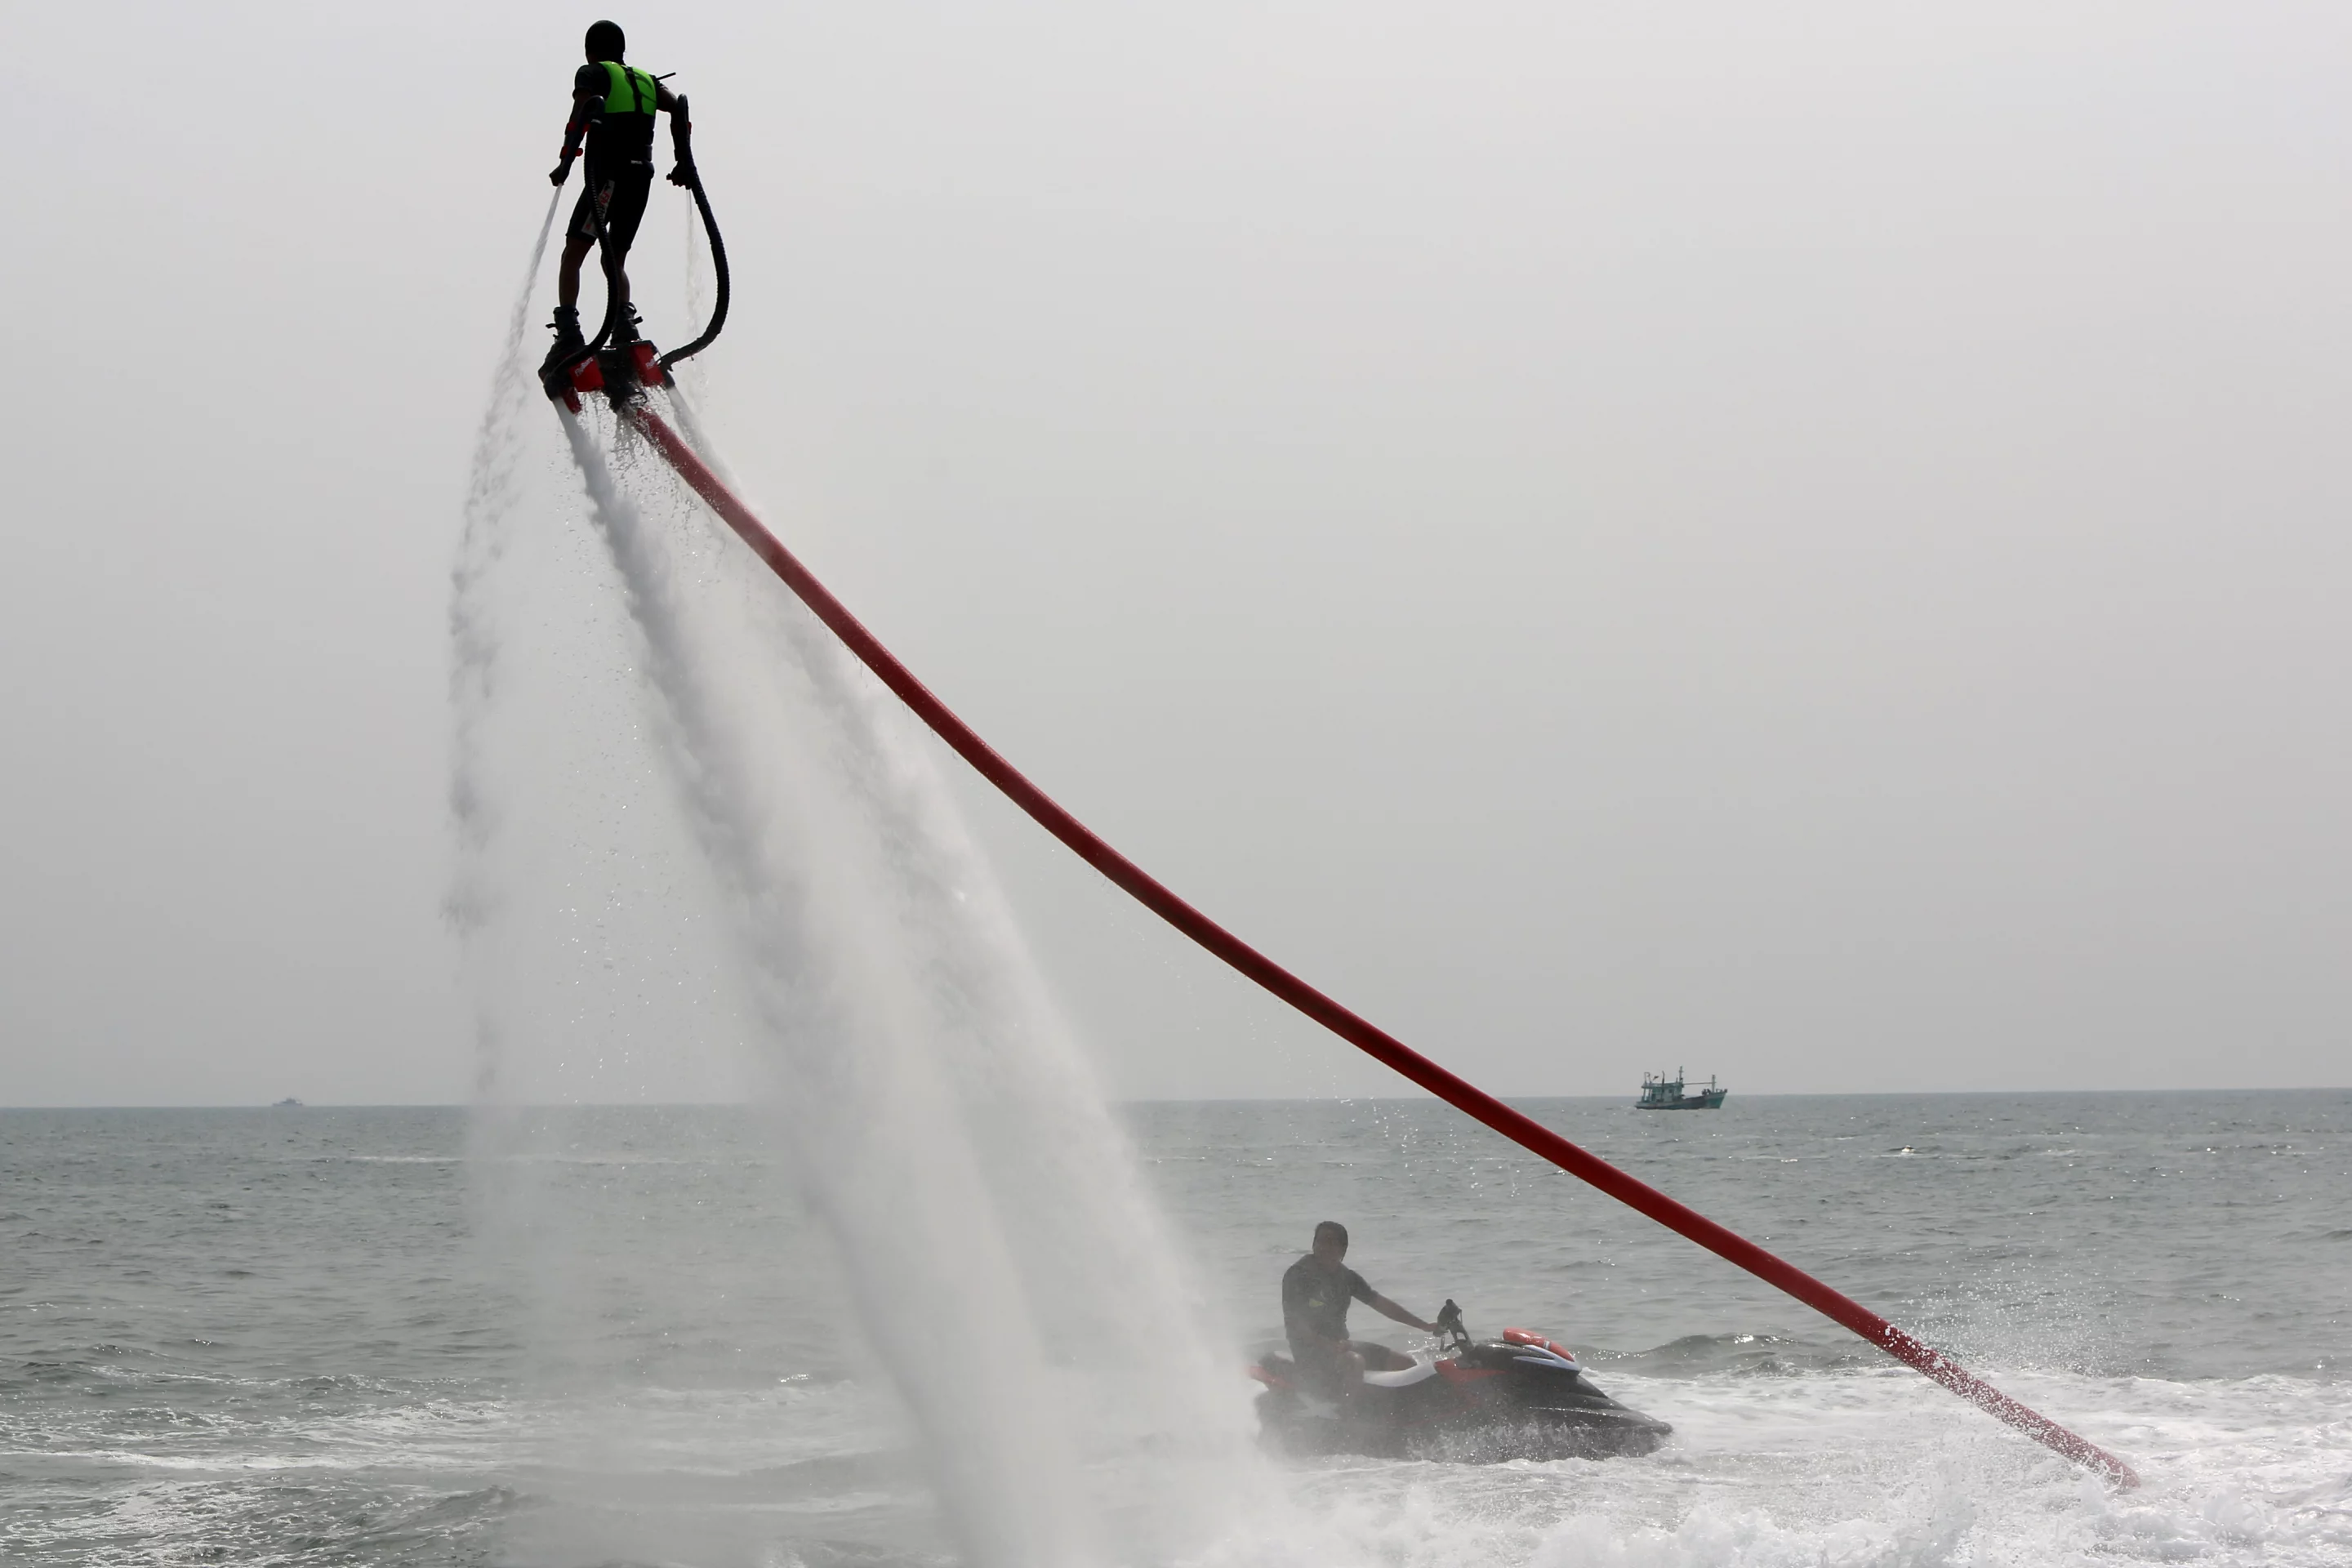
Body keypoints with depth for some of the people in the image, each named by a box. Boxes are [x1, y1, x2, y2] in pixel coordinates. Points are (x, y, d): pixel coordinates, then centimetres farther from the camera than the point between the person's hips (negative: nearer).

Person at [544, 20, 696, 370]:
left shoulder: (592, 75, 8)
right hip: (643, 177, 5)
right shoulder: (646, 80, 24)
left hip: (608, 174, -5)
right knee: (615, 262, 14)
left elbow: (585, 107, -13)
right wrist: (685, 161, 5)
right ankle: (625, 330, -10)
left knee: (573, 254, -2)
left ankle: (569, 334, -17)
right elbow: (677, 106, 7)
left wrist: (567, 161, -14)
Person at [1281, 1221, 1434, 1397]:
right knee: (1355, 1361, -38)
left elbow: (1381, 1304, 11)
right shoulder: (1298, 1274, -12)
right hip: (1310, 1349, -8)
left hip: (1339, 1344, 8)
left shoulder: (1346, 1276, 8)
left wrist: (1424, 1326, 7)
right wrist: (1326, 1344, -31)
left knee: (1406, 1365, 3)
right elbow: (1293, 1321, -18)